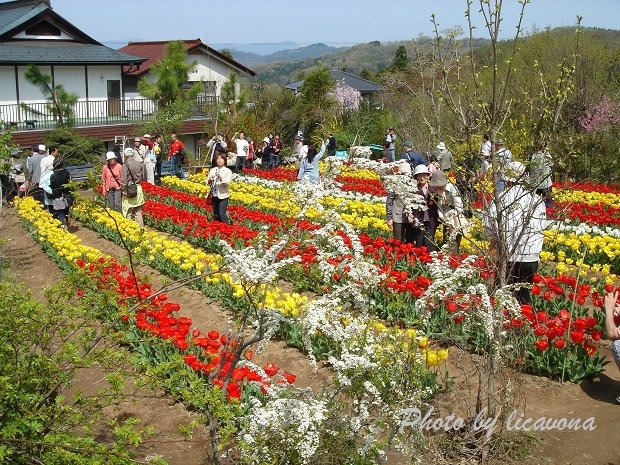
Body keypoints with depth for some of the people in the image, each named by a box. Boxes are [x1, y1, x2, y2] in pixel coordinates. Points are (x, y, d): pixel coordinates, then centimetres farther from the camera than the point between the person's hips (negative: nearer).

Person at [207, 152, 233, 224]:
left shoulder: (228, 171, -2)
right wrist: (209, 181, -12)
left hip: (222, 195, -5)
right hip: (214, 195, 5)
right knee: (215, 215, 12)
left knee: (222, 214, -12)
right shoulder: (212, 170, 11)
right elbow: (207, 183, 10)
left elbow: (228, 183, -14)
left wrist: (221, 178, -29)